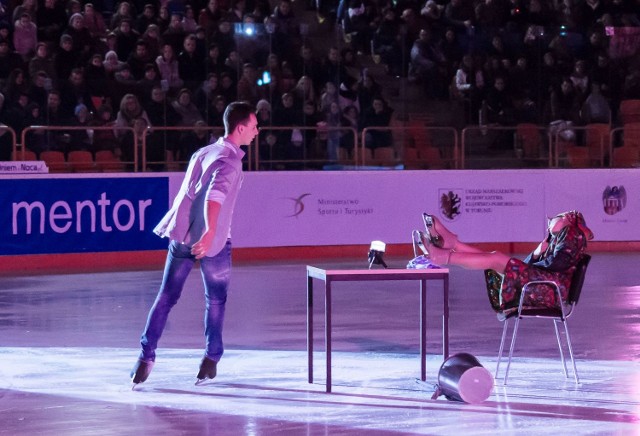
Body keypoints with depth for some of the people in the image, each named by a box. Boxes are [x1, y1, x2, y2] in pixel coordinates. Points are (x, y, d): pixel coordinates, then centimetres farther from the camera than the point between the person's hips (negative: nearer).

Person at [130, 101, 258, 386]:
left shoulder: (202, 153, 13)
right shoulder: (230, 160, -13)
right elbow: (215, 193, -31)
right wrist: (210, 232, -43)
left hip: (180, 235, 6)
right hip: (211, 242, -6)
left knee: (166, 298, 9)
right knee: (215, 301, 13)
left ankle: (146, 357, 3)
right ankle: (211, 359, 15)